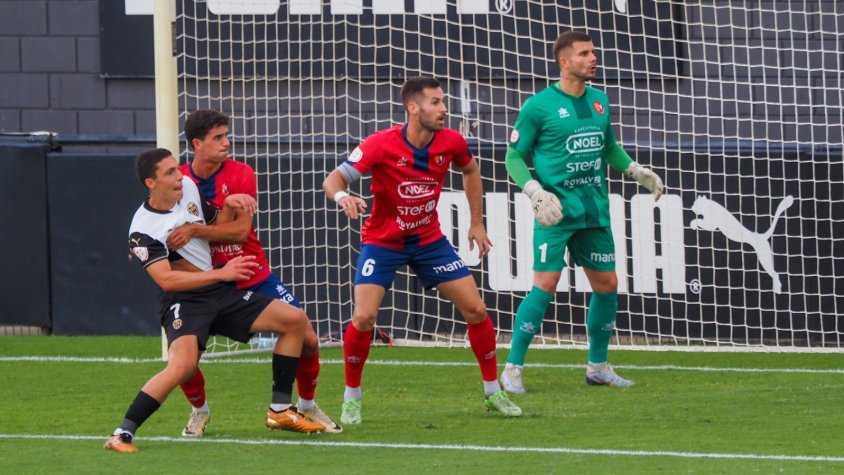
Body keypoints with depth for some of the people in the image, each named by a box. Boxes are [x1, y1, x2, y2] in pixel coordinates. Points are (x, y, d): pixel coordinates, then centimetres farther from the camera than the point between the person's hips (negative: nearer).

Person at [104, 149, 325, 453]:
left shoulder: (189, 188, 5)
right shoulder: (143, 230, -17)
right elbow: (166, 279, -25)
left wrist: (229, 206, -2)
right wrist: (222, 273, -23)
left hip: (220, 293, 8)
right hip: (184, 302, -8)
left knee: (296, 320, 3)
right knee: (182, 365, -34)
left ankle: (280, 411, 11)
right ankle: (123, 434, -24)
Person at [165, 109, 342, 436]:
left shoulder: (240, 174, -10)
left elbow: (240, 229, -21)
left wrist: (194, 231, -31)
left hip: (254, 276, 0)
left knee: (307, 340, -6)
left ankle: (307, 405, 20)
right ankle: (199, 411, 15)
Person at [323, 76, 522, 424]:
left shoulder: (451, 142, -12)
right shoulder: (381, 145, -24)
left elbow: (470, 170, 12)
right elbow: (333, 179, -26)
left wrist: (477, 223, 11)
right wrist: (341, 196, -49)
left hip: (429, 240, 4)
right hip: (382, 241, -4)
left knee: (476, 310, -1)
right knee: (364, 317, -20)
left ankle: (493, 393, 17)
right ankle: (352, 399, 2)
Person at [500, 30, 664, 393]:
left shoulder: (598, 101, 11)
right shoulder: (539, 106, -7)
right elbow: (514, 157, -3)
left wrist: (636, 171, 11)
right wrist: (536, 193, -17)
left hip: (595, 211, 6)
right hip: (556, 213, -6)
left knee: (607, 284, 7)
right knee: (545, 285, -12)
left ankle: (598, 367, 22)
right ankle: (512, 369, -5)